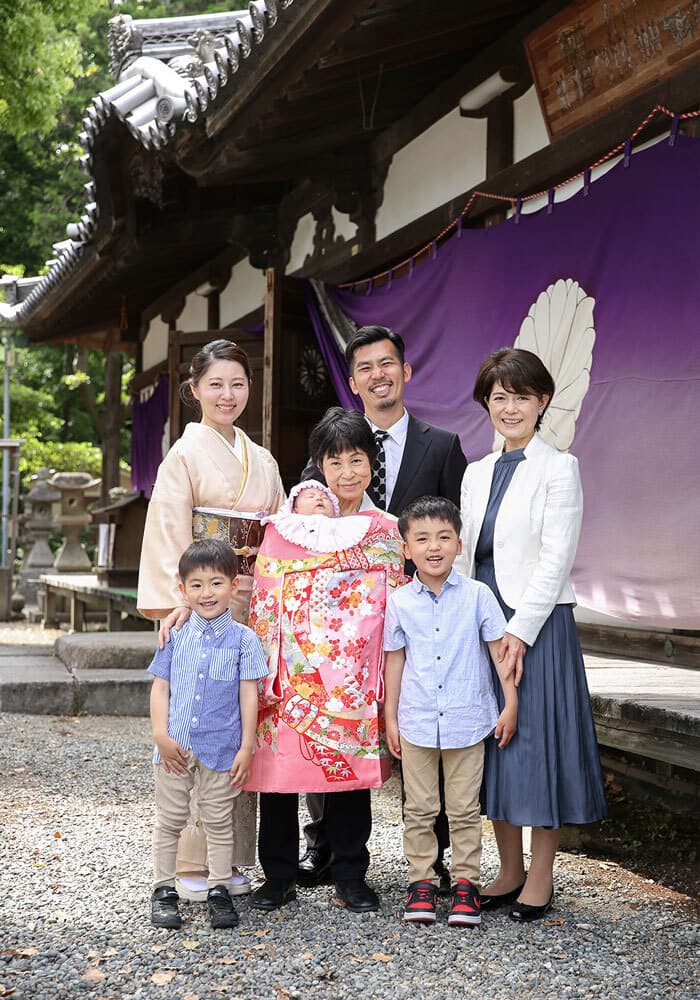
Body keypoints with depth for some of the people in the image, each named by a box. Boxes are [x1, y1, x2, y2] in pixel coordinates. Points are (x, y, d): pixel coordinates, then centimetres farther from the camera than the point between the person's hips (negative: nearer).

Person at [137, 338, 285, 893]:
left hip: (253, 610, 5)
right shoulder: (185, 456, -2)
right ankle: (194, 866, 3)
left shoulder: (262, 460, 16)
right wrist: (176, 602, -22)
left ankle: (234, 862, 15)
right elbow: (168, 536, -11)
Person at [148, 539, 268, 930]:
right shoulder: (176, 636, 3)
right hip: (175, 747, 2)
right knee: (170, 820, 10)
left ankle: (220, 891, 19)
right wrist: (162, 736, -5)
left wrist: (246, 747, -6)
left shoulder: (243, 639, -3)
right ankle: (164, 891, 20)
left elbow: (249, 696, -3)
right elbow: (160, 688, 5)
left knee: (219, 821, 9)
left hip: (221, 747, -2)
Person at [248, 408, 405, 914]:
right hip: (292, 675, -1)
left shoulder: (388, 532, 7)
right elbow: (264, 604, 2)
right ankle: (279, 876, 17)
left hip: (354, 677, 1)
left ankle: (351, 877, 18)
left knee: (353, 770, 5)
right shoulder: (286, 528, 2)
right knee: (279, 769, 3)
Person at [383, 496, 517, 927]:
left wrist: (511, 704, -2)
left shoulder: (478, 595, -5)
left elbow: (500, 648, 1)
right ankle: (422, 880, 20)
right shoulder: (399, 603, -1)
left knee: (464, 809, 7)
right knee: (420, 809, 9)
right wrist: (390, 717, 7)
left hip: (467, 721, -1)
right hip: (416, 723, 1)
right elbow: (395, 660, 5)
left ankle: (466, 882, 17)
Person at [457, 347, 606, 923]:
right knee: (491, 743, 9)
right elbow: (466, 556, 14)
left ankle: (540, 879, 11)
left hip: (536, 625, -6)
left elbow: (555, 559, -12)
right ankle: (509, 871, 22)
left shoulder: (558, 468, -6)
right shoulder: (477, 473, 13)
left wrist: (519, 631, -17)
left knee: (538, 740, -1)